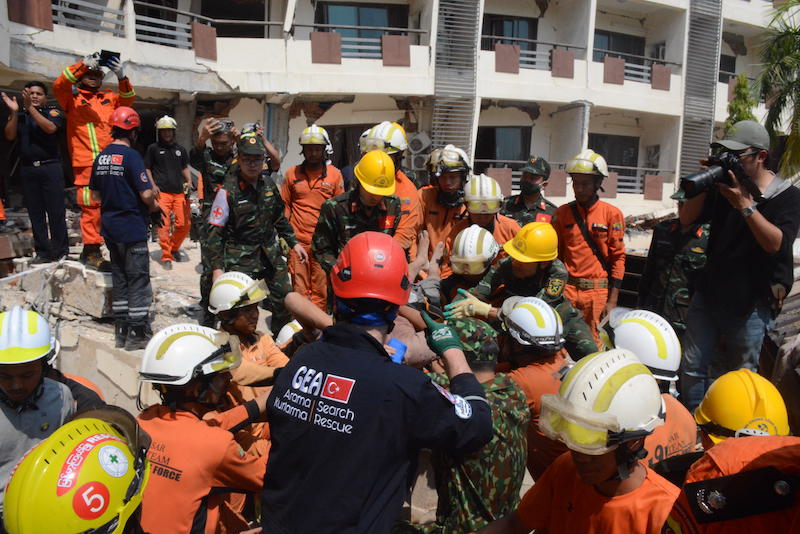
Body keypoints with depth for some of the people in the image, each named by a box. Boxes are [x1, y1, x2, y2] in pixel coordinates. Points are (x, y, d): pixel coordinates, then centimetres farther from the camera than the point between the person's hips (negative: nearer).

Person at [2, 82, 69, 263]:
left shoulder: (53, 112, 6)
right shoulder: (19, 115, 15)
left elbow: (50, 128, -14)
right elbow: (9, 136, 2)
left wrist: (30, 108, -16)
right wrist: (14, 112, -7)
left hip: (50, 167, -3)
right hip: (28, 169, 4)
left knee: (56, 210, -5)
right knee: (35, 212, 3)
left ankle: (60, 251, -1)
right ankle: (42, 251, 7)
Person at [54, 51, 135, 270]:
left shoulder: (109, 97, 19)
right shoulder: (72, 97, 10)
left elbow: (128, 98, 5)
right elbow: (58, 85, -7)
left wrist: (122, 77, -14)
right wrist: (83, 64, -15)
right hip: (86, 164, -4)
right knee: (91, 207, -6)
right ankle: (91, 251, 1)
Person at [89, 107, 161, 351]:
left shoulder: (101, 157, 7)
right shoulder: (131, 156, -15)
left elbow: (95, 195, 13)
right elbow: (146, 193, -20)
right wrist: (155, 209, -1)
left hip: (110, 227, 7)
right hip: (132, 228, -7)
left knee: (119, 279, 15)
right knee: (138, 281, 1)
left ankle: (121, 331, 21)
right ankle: (137, 333, 5)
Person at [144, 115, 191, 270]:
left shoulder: (180, 150, 17)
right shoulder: (153, 148, 8)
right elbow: (147, 168, 10)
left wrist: (189, 182, 8)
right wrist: (153, 185, -3)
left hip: (179, 192, 3)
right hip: (162, 192, -3)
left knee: (184, 224, 2)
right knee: (164, 225, -9)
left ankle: (174, 249, 26)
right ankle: (166, 257, -1)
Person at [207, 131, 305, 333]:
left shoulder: (268, 183, 3)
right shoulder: (228, 191, -14)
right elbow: (215, 231, -13)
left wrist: (293, 242, 14)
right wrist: (217, 267, -19)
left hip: (270, 251, 6)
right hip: (240, 256, -6)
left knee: (284, 299, 13)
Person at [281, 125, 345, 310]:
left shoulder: (334, 174, 5)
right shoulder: (292, 173, 8)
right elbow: (285, 205, 13)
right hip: (297, 240, 1)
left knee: (321, 288, 3)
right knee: (299, 288, 5)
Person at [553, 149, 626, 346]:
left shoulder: (612, 214, -1)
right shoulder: (563, 212, 6)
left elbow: (618, 257, -1)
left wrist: (612, 300, -4)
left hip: (597, 291, -2)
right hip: (567, 288, 2)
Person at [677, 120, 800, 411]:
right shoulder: (723, 185, 6)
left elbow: (775, 244, -21)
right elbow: (687, 219, 1)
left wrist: (745, 204, -26)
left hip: (751, 304, -4)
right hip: (709, 292, 4)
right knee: (692, 369, 7)